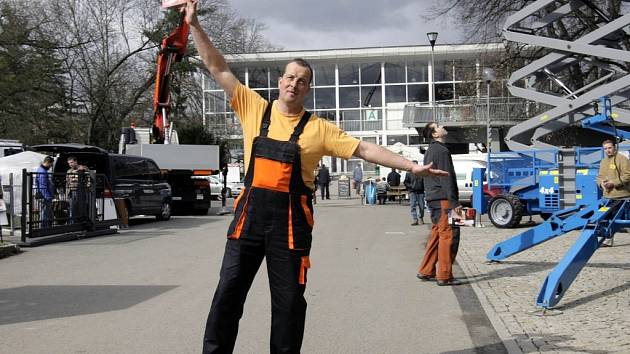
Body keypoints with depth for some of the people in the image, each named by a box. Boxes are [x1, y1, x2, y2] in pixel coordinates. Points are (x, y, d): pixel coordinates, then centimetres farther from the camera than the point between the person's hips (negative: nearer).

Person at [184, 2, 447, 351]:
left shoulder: (318, 128, 2)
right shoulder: (255, 109, 4)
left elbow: (363, 149, 0)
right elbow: (218, 68, 4)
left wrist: (411, 166, -4)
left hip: (291, 219, -1)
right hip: (250, 213, 1)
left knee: (288, 300, 8)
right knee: (228, 292, 4)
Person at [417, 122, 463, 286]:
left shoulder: (430, 151, 19)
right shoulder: (441, 151, -12)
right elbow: (446, 179, -18)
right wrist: (454, 202, -19)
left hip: (432, 199, 10)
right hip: (443, 199, -10)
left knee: (436, 235, 15)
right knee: (448, 236, -6)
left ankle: (426, 271, 18)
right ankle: (444, 276, -4)